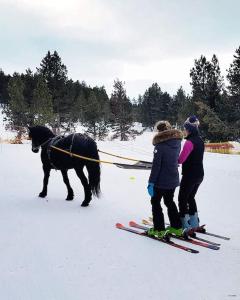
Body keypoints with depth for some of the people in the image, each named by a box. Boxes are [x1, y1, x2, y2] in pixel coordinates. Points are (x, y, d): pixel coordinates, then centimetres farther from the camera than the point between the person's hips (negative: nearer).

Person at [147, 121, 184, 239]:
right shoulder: (177, 142, 0)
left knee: (155, 202, 9)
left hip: (161, 181, -7)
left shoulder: (160, 146, -20)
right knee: (170, 202, 22)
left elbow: (156, 166, -21)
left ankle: (159, 229, 9)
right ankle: (176, 227, 26)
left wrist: (151, 182, -18)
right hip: (173, 180, 7)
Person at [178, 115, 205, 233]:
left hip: (189, 175, -9)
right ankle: (194, 223, 27)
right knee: (191, 197, 22)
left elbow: (181, 160, -19)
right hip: (199, 174, 9)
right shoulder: (200, 141, 8)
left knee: (182, 199, 4)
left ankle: (184, 225, 6)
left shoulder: (189, 142, -20)